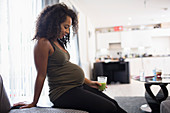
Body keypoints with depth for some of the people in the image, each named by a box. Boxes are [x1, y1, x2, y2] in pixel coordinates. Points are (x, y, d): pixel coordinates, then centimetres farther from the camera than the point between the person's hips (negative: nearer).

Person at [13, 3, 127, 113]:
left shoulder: (58, 43, 14)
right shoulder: (43, 43, -14)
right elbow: (41, 76, -13)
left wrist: (89, 82, 16)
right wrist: (34, 103, -4)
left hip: (79, 87, 9)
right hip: (64, 93, -9)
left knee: (113, 103, 8)